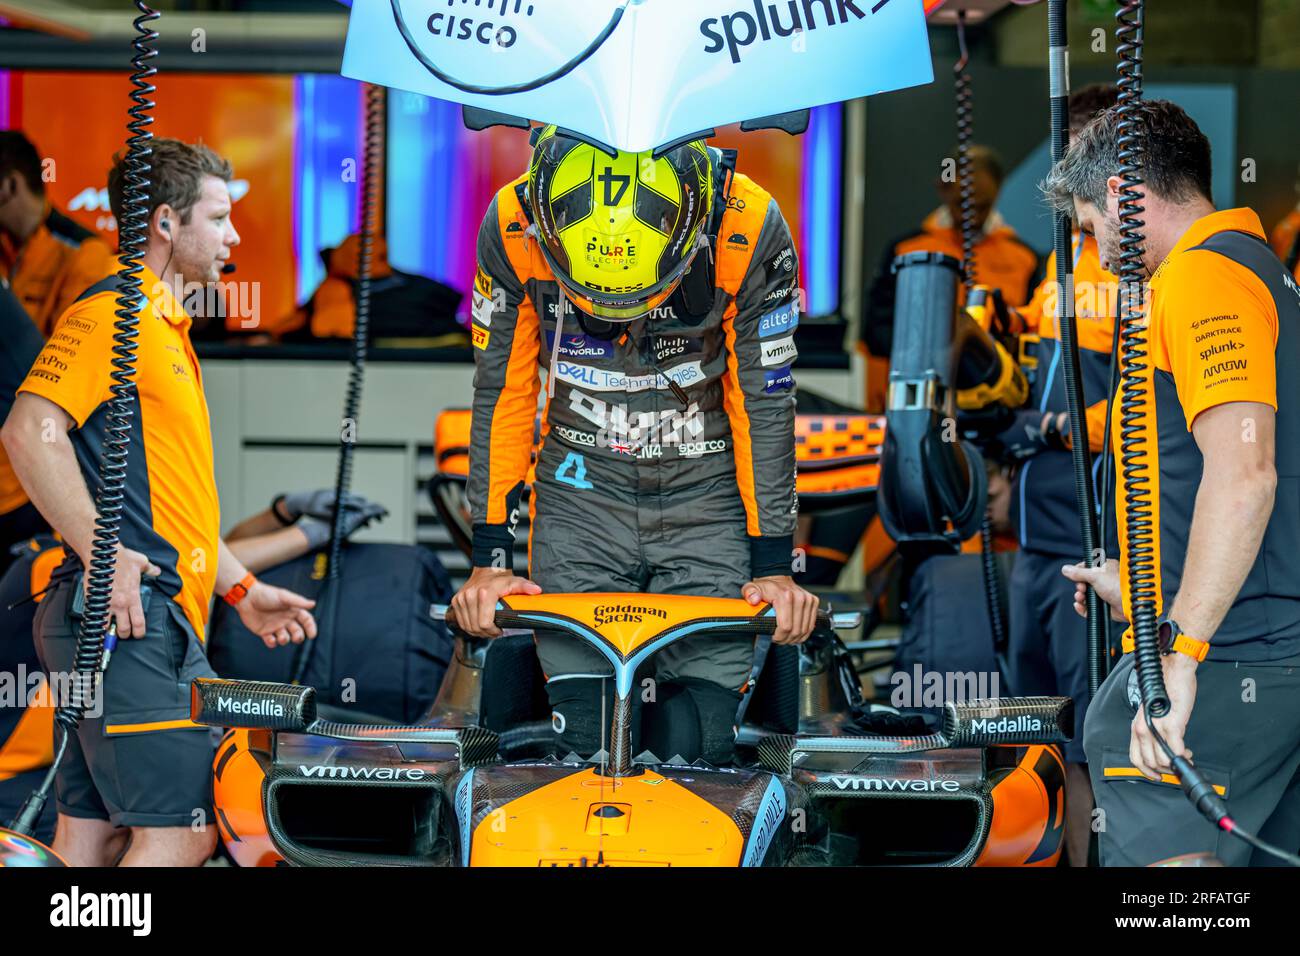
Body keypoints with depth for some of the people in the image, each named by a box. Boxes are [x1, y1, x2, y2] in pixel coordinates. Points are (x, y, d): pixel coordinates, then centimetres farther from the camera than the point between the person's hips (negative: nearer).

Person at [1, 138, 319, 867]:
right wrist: (101, 553, -24)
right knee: (180, 833, -15)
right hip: (128, 617, -10)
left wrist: (242, 590, 27)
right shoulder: (114, 313, -6)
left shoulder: (166, 330, 25)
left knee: (94, 834, 7)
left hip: (164, 621, 10)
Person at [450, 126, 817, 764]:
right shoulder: (514, 228, -20)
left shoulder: (750, 232, -23)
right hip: (582, 491, 1)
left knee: (697, 745, -10)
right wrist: (490, 555, -7)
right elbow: (501, 396, -7)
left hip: (706, 498, -1)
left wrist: (773, 563, -9)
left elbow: (766, 405, -11)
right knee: (584, 742, -10)